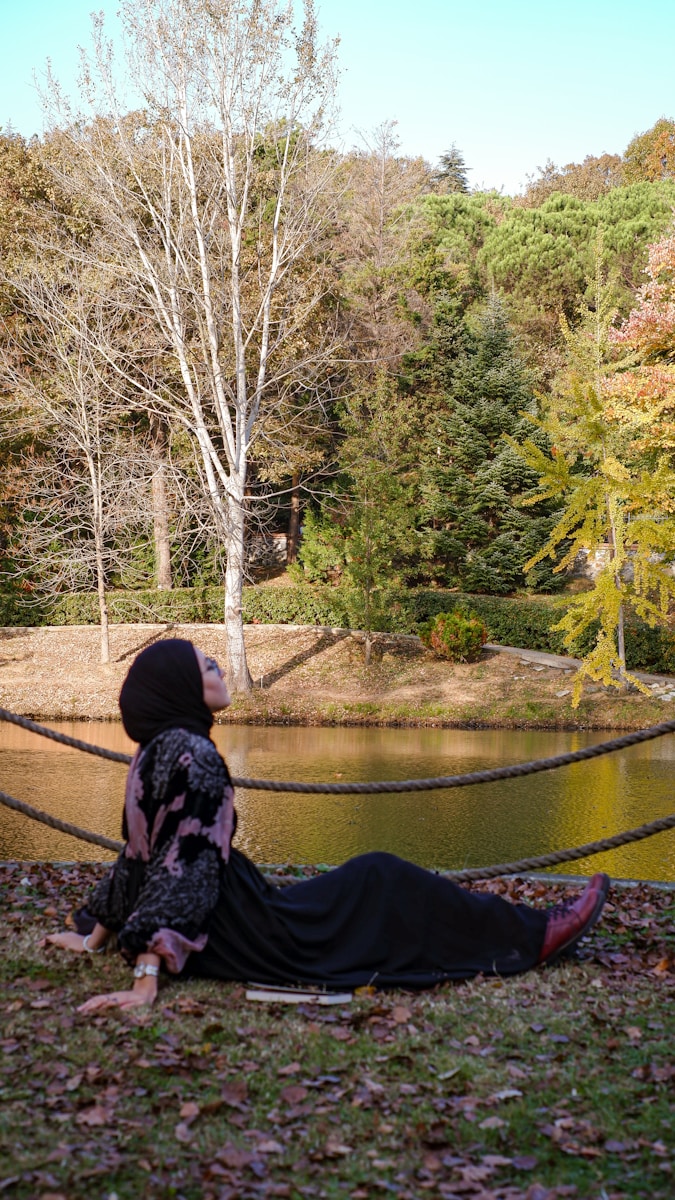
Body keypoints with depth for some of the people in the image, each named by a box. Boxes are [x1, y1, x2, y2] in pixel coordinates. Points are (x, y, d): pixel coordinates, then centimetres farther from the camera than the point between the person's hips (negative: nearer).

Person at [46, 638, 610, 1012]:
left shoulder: (155, 751, 9)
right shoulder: (192, 753, -20)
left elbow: (136, 857, 16)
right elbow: (183, 867, -27)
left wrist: (95, 939, 24)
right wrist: (146, 983, -31)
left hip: (222, 926, 10)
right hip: (235, 939, -10)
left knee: (369, 880, 19)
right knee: (381, 883, 4)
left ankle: (519, 928, 29)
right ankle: (530, 936, 16)